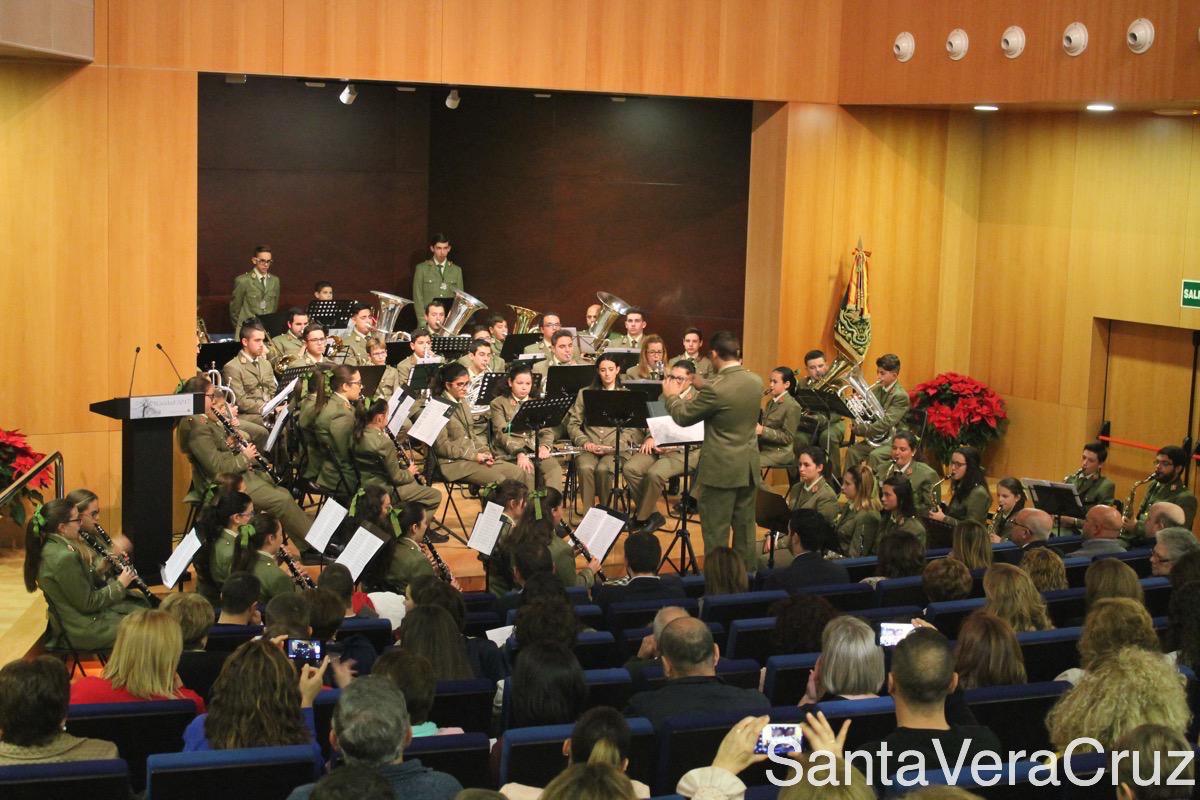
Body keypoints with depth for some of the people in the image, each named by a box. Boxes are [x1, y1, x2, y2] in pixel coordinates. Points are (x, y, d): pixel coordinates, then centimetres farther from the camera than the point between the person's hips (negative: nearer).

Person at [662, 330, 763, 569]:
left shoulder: (715, 388, -22)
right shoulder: (756, 381, 0)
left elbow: (683, 417, -9)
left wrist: (671, 396, 10)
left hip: (721, 469, -7)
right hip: (749, 467, 7)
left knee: (716, 531, 3)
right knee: (745, 526, 16)